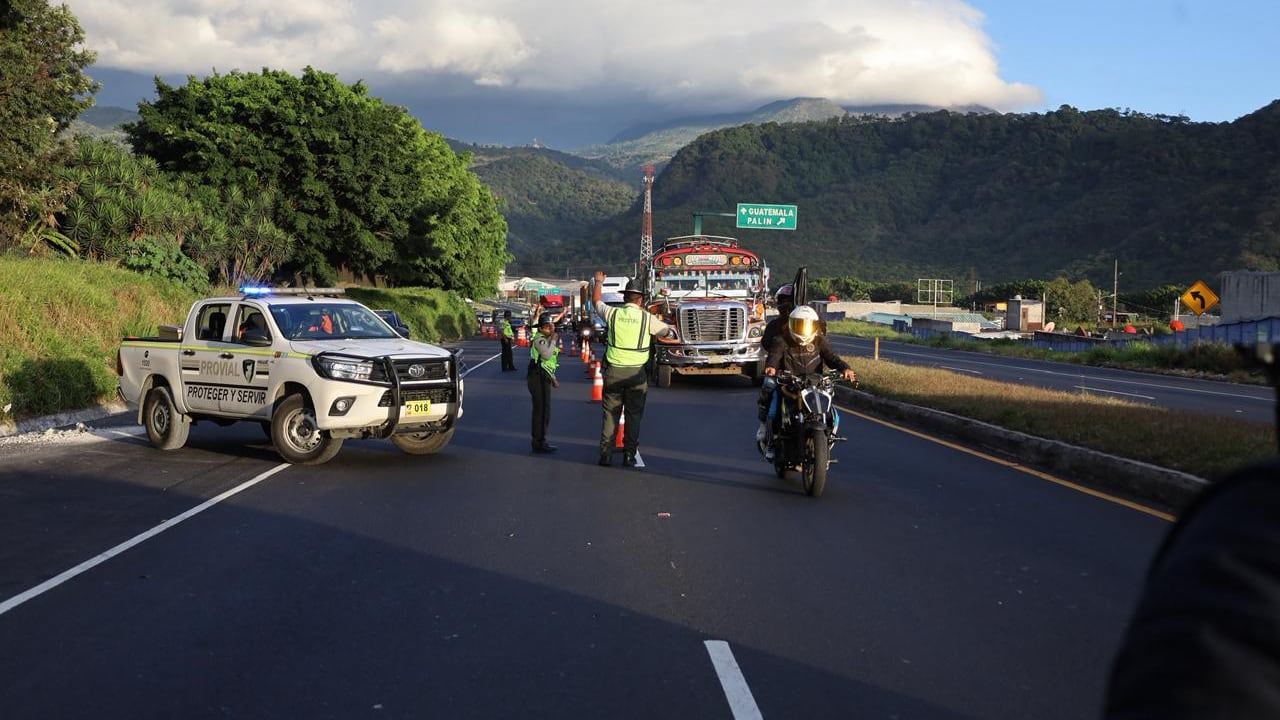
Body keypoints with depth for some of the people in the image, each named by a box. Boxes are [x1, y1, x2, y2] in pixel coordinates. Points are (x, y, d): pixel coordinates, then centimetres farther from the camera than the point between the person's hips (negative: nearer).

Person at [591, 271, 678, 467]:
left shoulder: (613, 313, 0)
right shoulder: (647, 318, -4)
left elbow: (596, 301, 20)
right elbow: (670, 333, 8)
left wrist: (598, 282, 38)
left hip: (613, 371, 1)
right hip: (637, 373, -1)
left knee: (610, 414, 7)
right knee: (634, 415, 7)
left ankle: (605, 454, 6)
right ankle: (629, 455, 6)